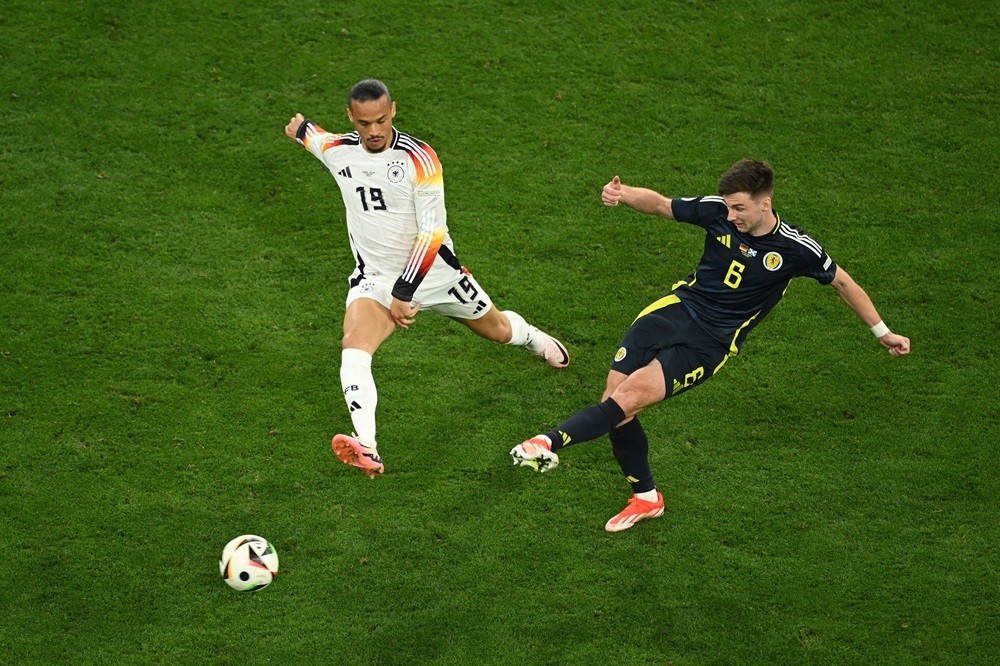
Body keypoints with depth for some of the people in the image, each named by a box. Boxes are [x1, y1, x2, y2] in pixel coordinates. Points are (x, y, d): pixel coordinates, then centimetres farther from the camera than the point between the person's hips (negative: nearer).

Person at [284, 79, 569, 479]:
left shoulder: (419, 158, -22)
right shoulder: (336, 151, -8)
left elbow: (432, 233, -22)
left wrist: (404, 292, -25)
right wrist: (300, 128, 41)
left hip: (434, 272, -2)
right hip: (373, 278, 2)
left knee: (498, 330, 21)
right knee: (353, 346, -28)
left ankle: (536, 340, 60)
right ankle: (367, 449, -40)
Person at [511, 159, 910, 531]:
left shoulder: (795, 249, -10)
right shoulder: (718, 212, -4)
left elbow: (842, 281, 5)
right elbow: (660, 204, 5)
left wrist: (882, 332, 12)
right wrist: (623, 194, -17)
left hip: (710, 344, -4)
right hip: (678, 308, 4)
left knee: (630, 396, -25)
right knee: (615, 401, -5)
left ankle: (552, 442, -30)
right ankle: (646, 498, 15)